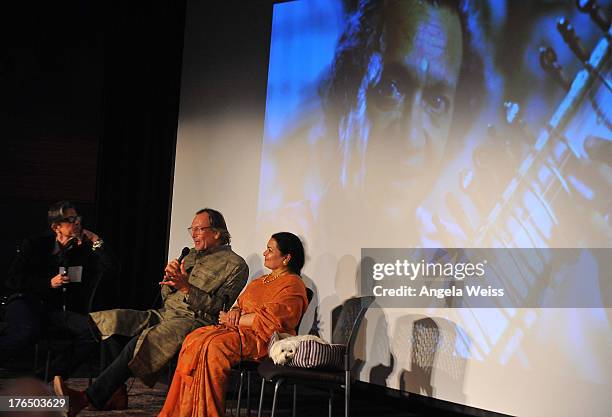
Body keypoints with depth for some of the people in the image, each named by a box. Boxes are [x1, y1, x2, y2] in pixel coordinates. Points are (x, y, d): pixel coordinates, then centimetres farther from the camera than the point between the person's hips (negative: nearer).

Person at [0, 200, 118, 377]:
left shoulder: (84, 250, 13)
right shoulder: (35, 245, 9)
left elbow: (112, 270, 1)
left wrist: (97, 241, -1)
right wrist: (49, 283, -7)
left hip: (59, 313, 3)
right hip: (27, 304, -3)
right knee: (29, 331, -39)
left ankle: (52, 375, -17)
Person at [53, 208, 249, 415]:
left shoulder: (235, 265, 1)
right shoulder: (191, 255, 25)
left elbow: (217, 307, -9)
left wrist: (186, 287, -18)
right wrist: (169, 280, 2)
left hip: (195, 320, -8)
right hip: (165, 313, 8)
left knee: (142, 342, -33)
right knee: (112, 320, -14)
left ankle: (88, 398, -35)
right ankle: (117, 392, -16)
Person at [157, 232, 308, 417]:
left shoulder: (293, 285, -4)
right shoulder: (260, 282, 26)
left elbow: (269, 320, -15)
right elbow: (241, 304, 26)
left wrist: (233, 320, -8)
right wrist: (235, 311, 0)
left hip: (262, 339, -9)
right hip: (239, 330, 9)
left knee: (214, 346, -32)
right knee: (194, 340, -16)